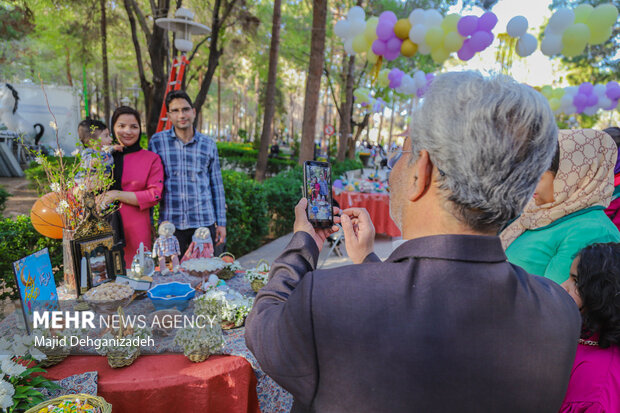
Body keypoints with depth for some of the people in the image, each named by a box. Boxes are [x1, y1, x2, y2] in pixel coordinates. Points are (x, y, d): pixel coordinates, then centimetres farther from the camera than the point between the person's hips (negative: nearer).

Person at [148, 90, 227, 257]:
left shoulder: (208, 145, 5)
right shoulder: (157, 141, 2)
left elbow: (217, 186, 9)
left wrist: (221, 223, 7)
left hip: (204, 222, 1)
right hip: (170, 223, -1)